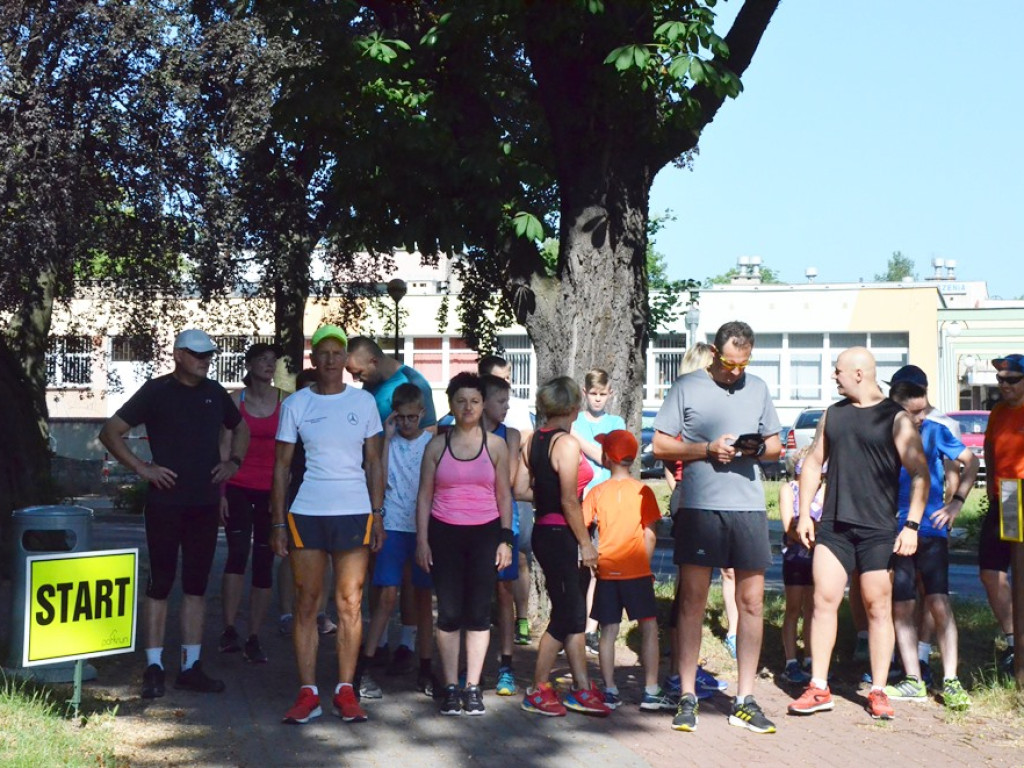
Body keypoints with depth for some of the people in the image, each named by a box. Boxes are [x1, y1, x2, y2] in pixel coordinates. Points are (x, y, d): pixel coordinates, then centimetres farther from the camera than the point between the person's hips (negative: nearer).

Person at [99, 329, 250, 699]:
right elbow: (110, 432, -4)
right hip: (166, 502, -5)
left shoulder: (214, 393, 11)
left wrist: (233, 461, 10)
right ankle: (154, 667, 5)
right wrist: (142, 467, -11)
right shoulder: (157, 391, -3)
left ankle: (191, 666, 14)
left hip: (205, 503, 5)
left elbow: (241, 428, 27)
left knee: (196, 585, 8)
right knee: (160, 584, 0)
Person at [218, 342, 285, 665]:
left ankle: (253, 639, 10)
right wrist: (220, 492, -4)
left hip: (271, 491, 1)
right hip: (239, 488, -1)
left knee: (264, 562, 3)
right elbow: (224, 447, 3)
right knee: (238, 552, -19)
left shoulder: (284, 400, 4)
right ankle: (229, 631, -16)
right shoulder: (235, 400, 4)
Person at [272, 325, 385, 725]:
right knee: (306, 604, 1)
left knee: (350, 604, 2)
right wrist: (277, 522, 0)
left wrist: (377, 515, 3)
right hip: (305, 513, 0)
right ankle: (307, 694, 7)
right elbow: (281, 466, 6)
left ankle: (345, 692, 8)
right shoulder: (295, 404, 4)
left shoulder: (364, 402, 7)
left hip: (354, 513, 0)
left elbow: (374, 463, 10)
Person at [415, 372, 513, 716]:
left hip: (485, 533, 0)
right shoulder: (437, 445, 5)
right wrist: (422, 540, 0)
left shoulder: (495, 445, 5)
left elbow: (504, 496, 8)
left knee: (478, 611, 1)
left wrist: (505, 539, 2)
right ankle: (450, 687, 8)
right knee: (449, 612, 0)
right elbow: (424, 495, 6)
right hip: (444, 533, 0)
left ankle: (473, 687, 8)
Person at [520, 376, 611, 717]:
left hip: (543, 532, 9)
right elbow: (569, 501, -18)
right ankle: (538, 691, 7)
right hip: (562, 535, -9)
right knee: (565, 615, 0)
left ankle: (582, 688, 18)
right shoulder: (567, 443, -16)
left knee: (574, 613, 13)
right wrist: (586, 542, -12)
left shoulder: (532, 440, 8)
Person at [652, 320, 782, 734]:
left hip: (749, 505, 3)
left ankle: (745, 700, 12)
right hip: (698, 506, -3)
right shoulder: (687, 388, 4)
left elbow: (776, 445, 19)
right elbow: (660, 445, 1)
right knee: (692, 601, 0)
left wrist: (756, 449, -3)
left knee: (751, 601, 3)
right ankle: (687, 697, 8)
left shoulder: (758, 389, 15)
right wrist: (708, 449, -11)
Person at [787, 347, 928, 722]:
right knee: (824, 601, -1)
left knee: (878, 608, 1)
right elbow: (813, 463, 19)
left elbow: (920, 473, -5)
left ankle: (878, 692, 11)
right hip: (833, 525, 4)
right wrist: (804, 514, 11)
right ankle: (818, 688, 5)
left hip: (878, 529, -4)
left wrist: (912, 525, -12)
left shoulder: (895, 418, -2)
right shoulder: (833, 414, 13)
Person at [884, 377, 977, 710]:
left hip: (931, 530, -1)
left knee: (938, 603, -9)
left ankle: (950, 680, -2)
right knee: (901, 607, 4)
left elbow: (971, 461, 9)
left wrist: (957, 501, 0)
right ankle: (913, 680, 13)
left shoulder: (935, 432, 0)